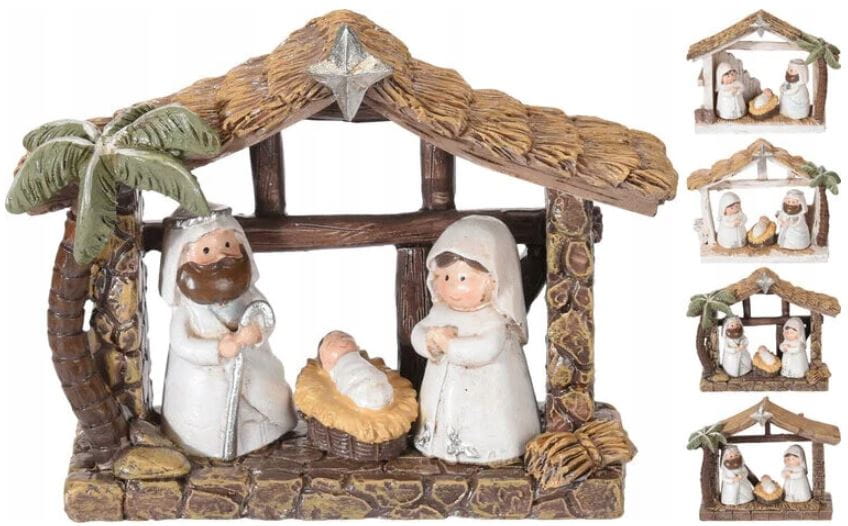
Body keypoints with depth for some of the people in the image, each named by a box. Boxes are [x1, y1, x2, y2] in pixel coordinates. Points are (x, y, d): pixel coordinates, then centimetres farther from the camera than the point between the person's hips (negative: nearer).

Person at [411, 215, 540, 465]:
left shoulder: (492, 319, -21)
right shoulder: (440, 312, 1)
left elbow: (485, 350, -34)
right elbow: (418, 334, 2)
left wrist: (449, 345, -30)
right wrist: (432, 340, -22)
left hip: (484, 399, -6)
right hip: (444, 395, 6)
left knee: (485, 440, -5)